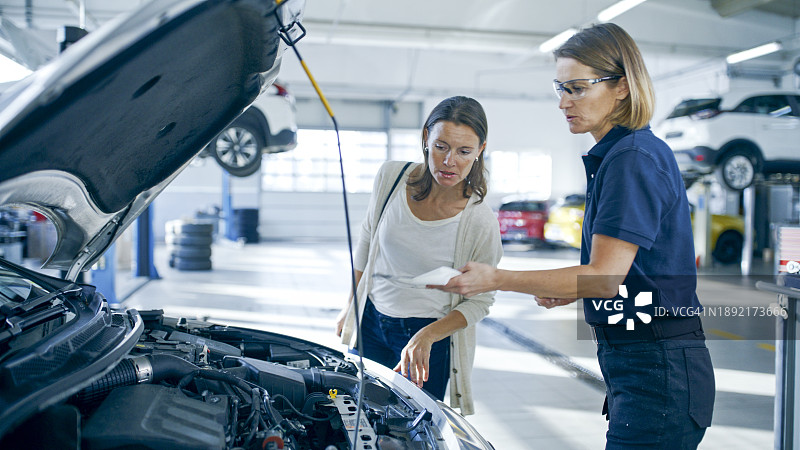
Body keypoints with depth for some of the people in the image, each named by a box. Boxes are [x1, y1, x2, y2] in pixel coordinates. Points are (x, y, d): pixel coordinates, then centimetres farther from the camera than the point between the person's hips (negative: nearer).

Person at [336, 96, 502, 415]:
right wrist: (351, 305, 13)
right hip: (371, 320, 4)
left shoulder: (480, 221, -21)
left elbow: (480, 301, -10)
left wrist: (426, 337, -23)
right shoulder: (391, 177, -11)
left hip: (431, 336, -3)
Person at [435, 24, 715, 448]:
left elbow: (605, 276, -23)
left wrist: (497, 278, -23)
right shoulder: (614, 156, 15)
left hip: (658, 373, -10)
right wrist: (569, 290, 10)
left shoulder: (633, 160, -17)